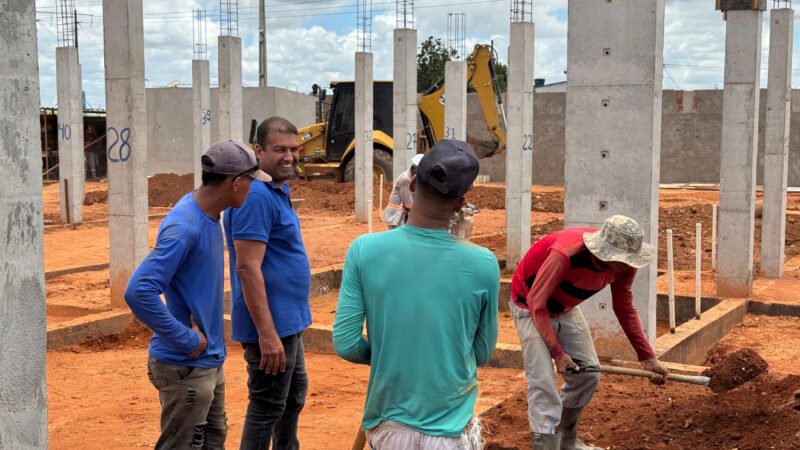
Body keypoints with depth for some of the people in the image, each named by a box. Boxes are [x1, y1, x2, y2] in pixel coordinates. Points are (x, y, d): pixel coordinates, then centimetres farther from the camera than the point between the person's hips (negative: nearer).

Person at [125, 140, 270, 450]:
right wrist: (187, 340, -22)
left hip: (210, 360, 9)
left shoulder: (210, 215, 4)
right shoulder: (185, 227, -24)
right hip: (185, 368, -9)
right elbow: (138, 292, -30)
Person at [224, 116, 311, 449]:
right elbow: (248, 268, -26)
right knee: (267, 408, 1)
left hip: (289, 321, 10)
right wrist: (267, 333, -28)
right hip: (271, 325, -10)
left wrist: (287, 325, 20)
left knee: (294, 396, 23)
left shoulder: (278, 191, 10)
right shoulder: (256, 196, -20)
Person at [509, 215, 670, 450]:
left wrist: (647, 356, -7)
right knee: (543, 383, -15)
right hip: (531, 306, -7)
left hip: (565, 308, 7)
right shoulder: (566, 254, -40)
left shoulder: (623, 264, -18)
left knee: (587, 374, 8)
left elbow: (625, 309, -3)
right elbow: (537, 304, -30)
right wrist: (557, 353, -28)